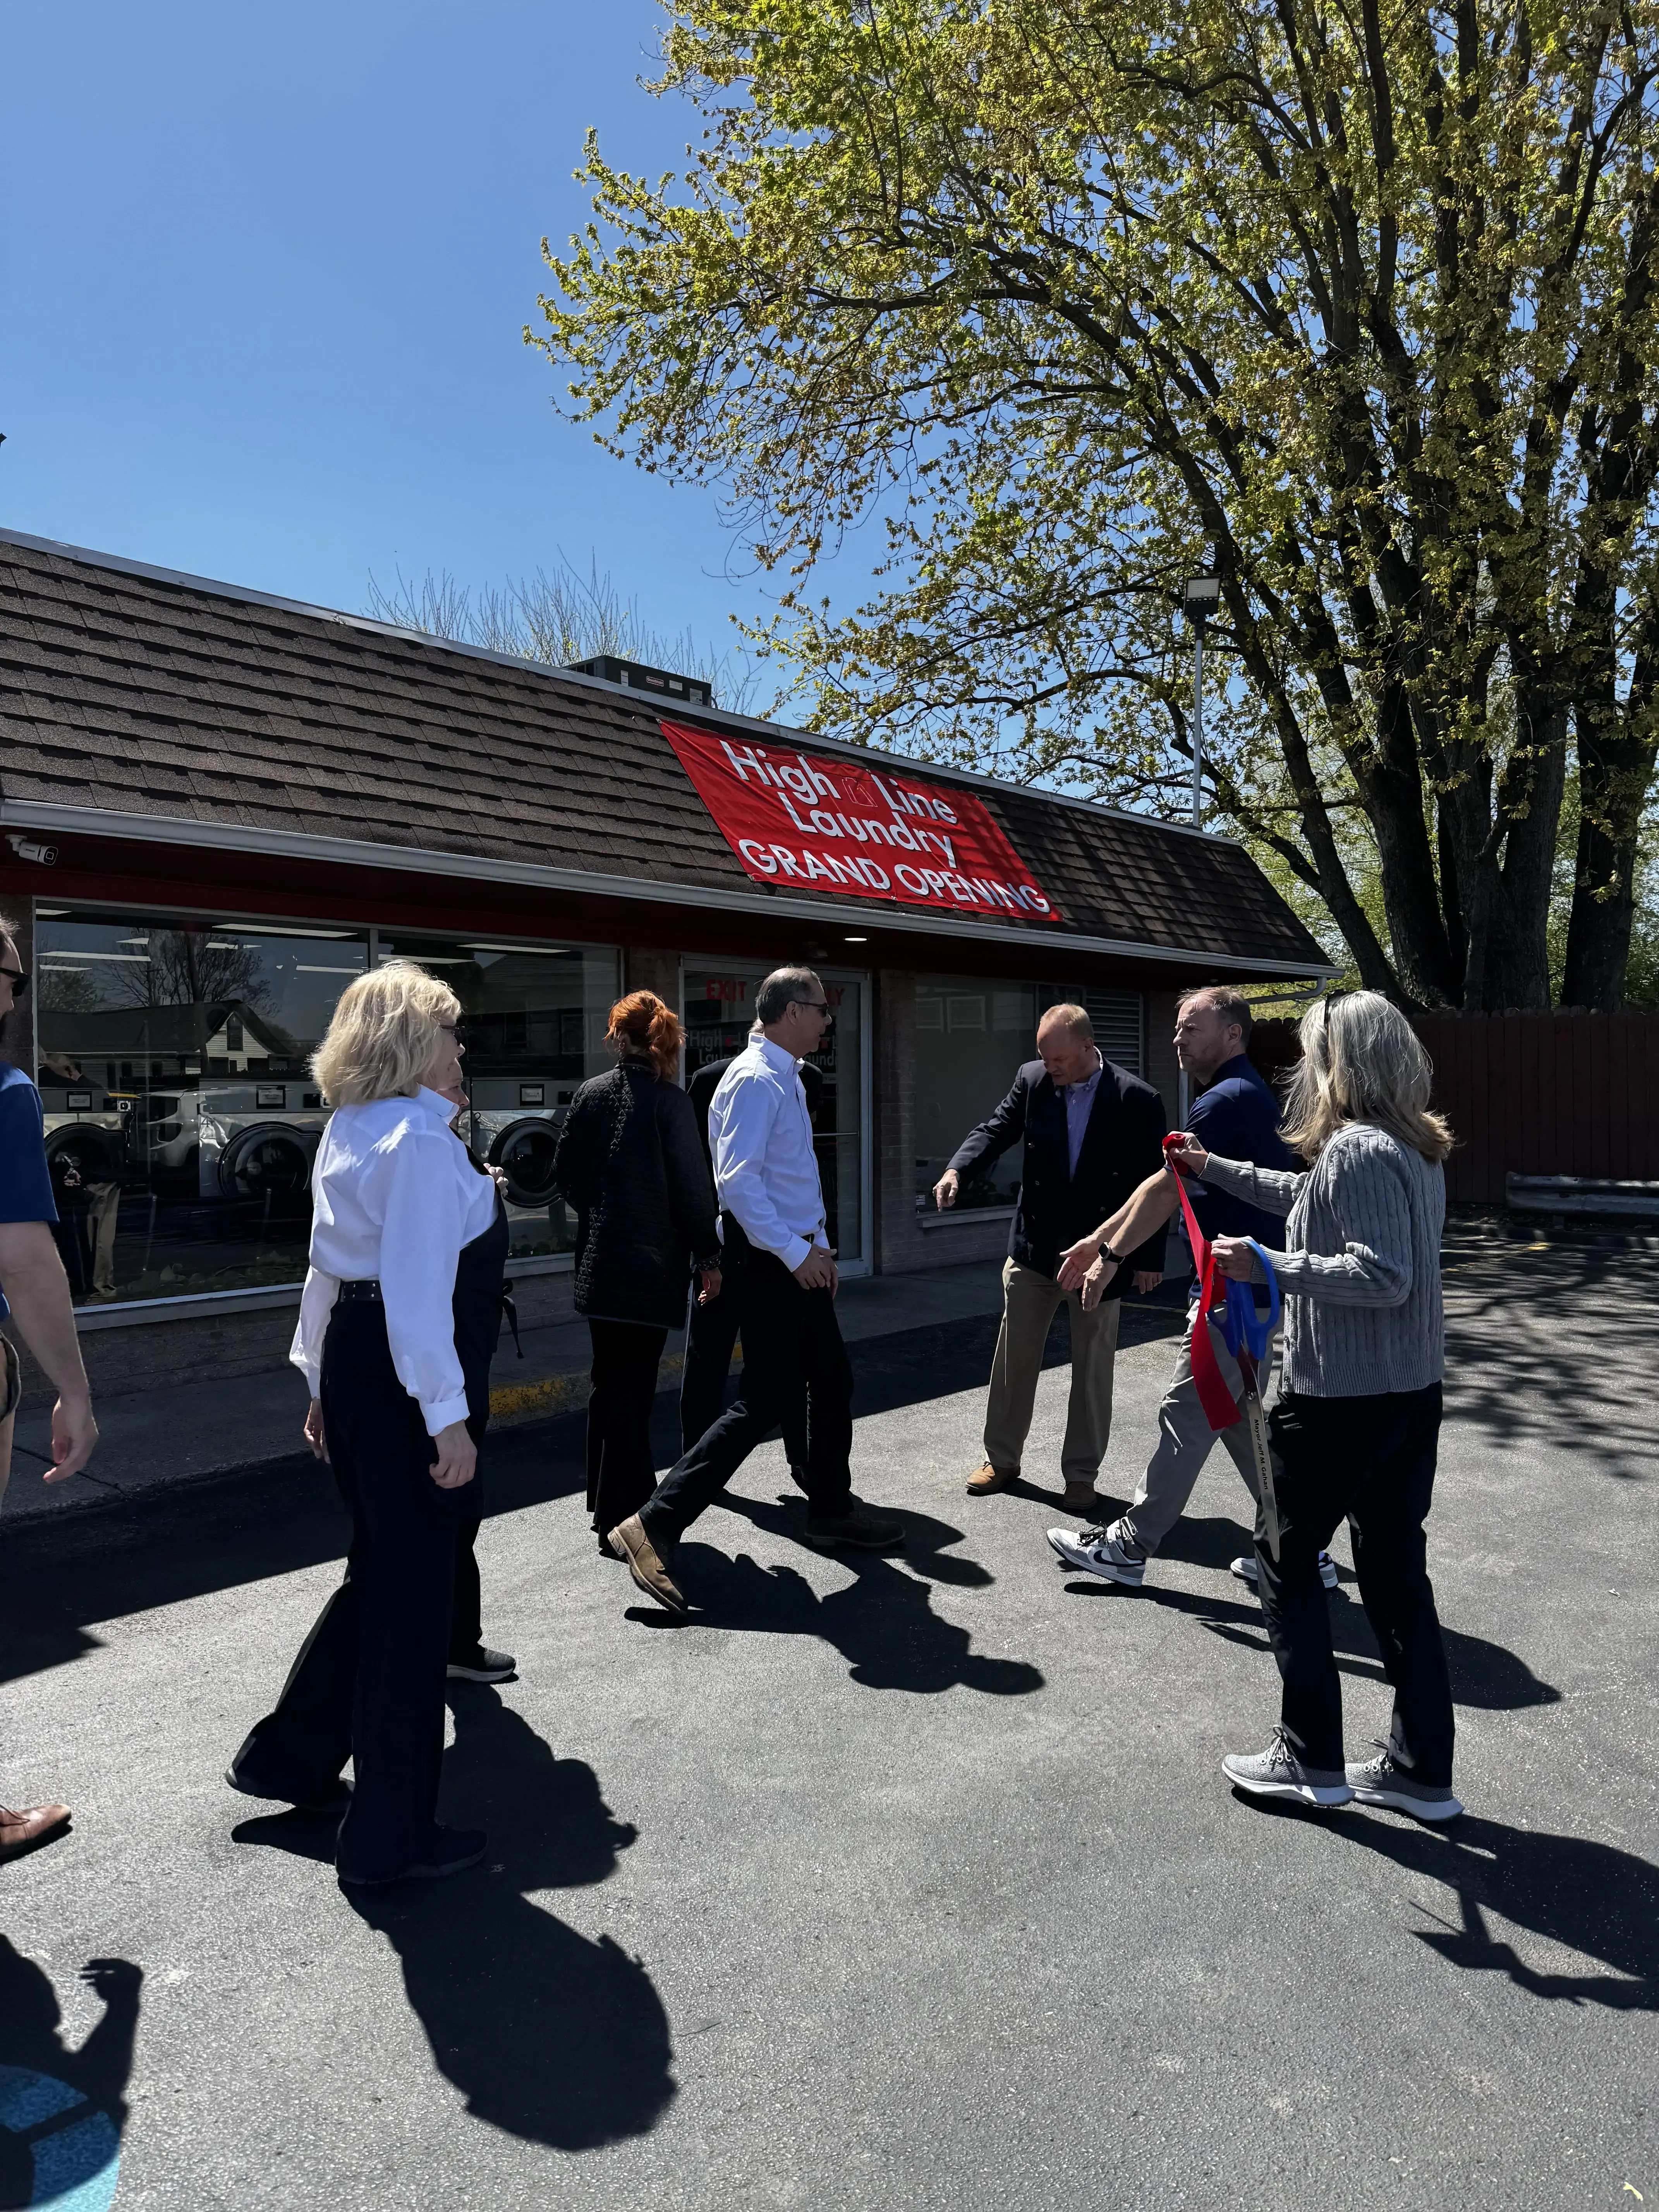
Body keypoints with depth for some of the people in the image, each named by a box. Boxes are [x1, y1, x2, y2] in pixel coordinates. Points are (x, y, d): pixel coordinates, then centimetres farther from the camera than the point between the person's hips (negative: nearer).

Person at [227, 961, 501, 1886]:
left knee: (383, 1575, 24)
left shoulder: (351, 1132, 13)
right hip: (404, 1381, -10)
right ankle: (392, 1834, 18)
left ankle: (290, 1757, 38)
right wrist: (447, 1418, -22)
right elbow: (419, 1290, -24)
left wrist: (322, 1379, 25)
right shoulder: (422, 1140, -18)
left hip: (355, 1361, 10)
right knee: (413, 1596, 3)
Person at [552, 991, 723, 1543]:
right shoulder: (669, 1100, -11)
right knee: (633, 1387, 0)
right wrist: (708, 1257, -3)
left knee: (610, 1382, 17)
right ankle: (623, 1519, 5)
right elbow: (692, 1186, -11)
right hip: (651, 1266, -5)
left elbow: (565, 1172, 8)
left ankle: (608, 1501, 30)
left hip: (598, 1264, 5)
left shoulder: (591, 1094, 4)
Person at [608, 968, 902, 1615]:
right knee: (765, 1399, -10)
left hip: (798, 1258, 10)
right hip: (771, 1262, -10)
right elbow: (737, 1179, -26)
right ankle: (655, 1525, -7)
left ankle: (831, 1509, 34)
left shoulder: (786, 1078, 16)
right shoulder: (756, 1080, -16)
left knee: (832, 1378, 18)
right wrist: (795, 1252, -25)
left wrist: (819, 1246, 17)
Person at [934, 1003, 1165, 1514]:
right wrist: (956, 1169, -27)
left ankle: (1081, 1474, 22)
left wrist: (1150, 1257, -8)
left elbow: (1154, 1183, -9)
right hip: (1035, 1245, 3)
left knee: (1092, 1369, 8)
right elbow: (996, 1130, -7)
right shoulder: (1032, 1079, -3)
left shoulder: (1138, 1100, -12)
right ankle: (1002, 1458, 27)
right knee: (1014, 1358, 11)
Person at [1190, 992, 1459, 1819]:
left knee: (1286, 1557, 7)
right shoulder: (1415, 1147, 12)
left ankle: (1310, 1760, 16)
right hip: (1412, 1394, 9)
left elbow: (1384, 1277, -26)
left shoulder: (1358, 1151, -19)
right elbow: (1307, 1199, 26)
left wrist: (1271, 1268, -22)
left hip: (1341, 1399, -9)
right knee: (1395, 1572, 15)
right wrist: (1215, 1168, 32)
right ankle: (1421, 1769, 24)